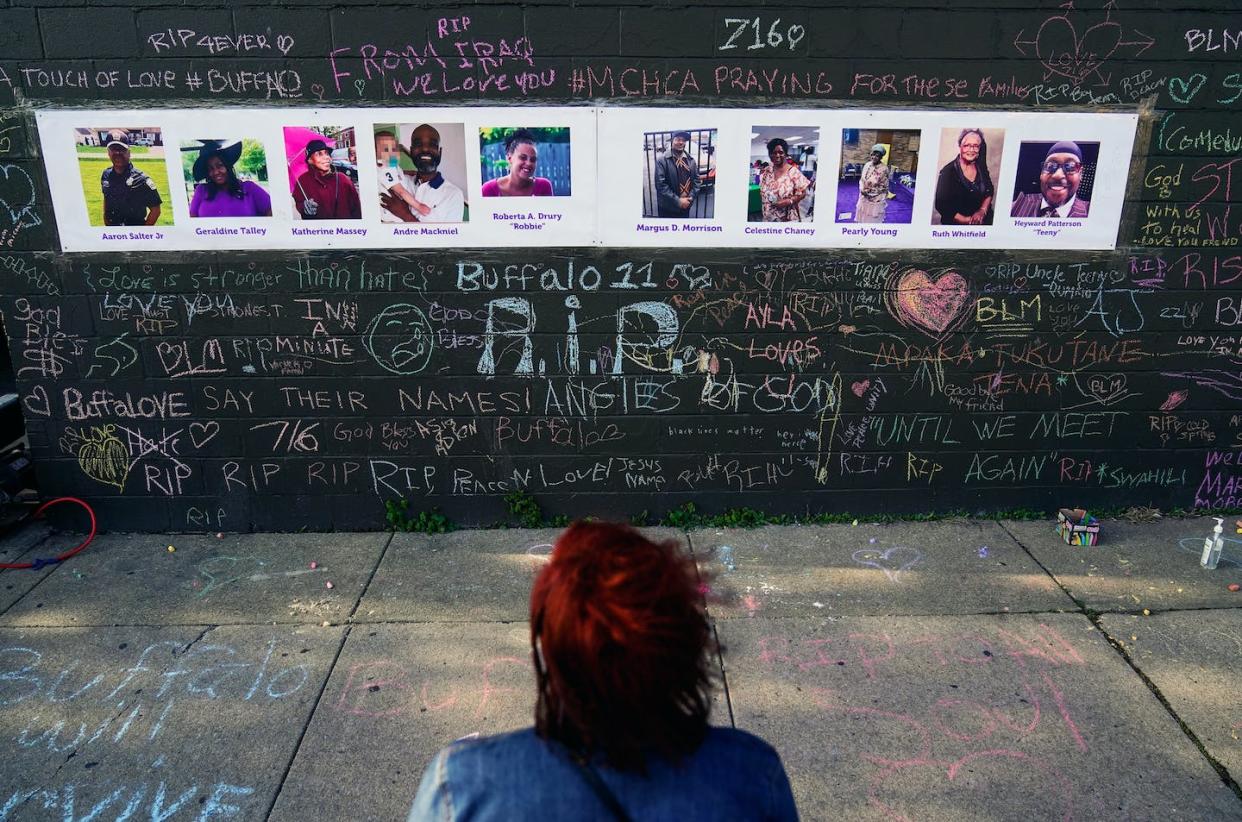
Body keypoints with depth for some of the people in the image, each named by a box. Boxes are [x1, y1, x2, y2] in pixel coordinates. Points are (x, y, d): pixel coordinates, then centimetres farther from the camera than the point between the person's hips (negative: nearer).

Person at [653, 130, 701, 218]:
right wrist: (678, 201, -21)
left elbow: (697, 180, 8)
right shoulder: (662, 161, -11)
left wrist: (690, 197, -9)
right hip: (667, 208, -4)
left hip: (686, 206, 4)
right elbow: (660, 184, -18)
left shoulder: (691, 160, 5)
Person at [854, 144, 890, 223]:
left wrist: (870, 192, -21)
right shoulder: (867, 165, -1)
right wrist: (862, 189, -12)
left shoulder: (884, 169, -20)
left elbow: (883, 187, -16)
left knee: (873, 220, 6)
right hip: (864, 198, 6)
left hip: (875, 200, -6)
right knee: (862, 218, 18)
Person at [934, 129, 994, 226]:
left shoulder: (981, 167, 4)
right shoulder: (948, 172, -12)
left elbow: (989, 191, 14)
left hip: (983, 221, 3)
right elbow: (941, 205, -12)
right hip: (956, 225, -3)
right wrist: (967, 220, -13)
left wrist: (982, 210, -5)